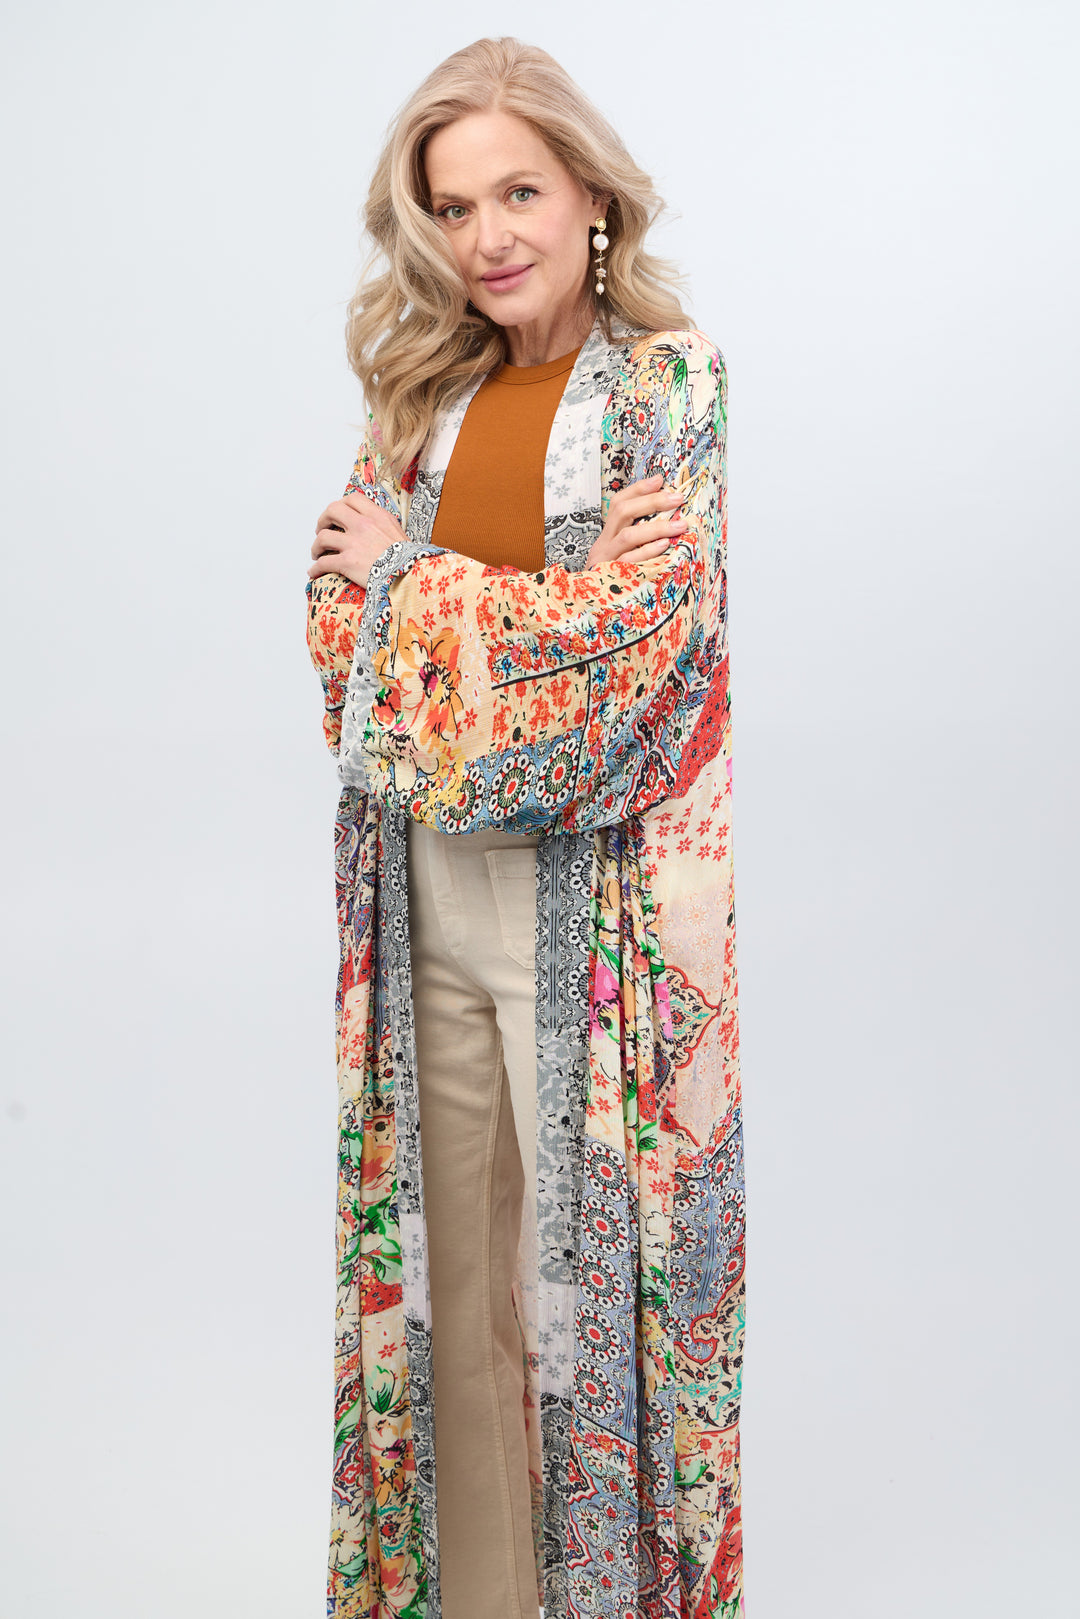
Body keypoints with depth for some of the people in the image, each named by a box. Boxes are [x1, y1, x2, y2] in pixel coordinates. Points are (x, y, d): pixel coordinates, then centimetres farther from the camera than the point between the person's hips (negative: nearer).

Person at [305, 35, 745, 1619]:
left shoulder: (672, 379, -3)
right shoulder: (426, 392, 11)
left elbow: (623, 643, -12)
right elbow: (341, 630, 1)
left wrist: (412, 580, -4)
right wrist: (548, 602, -13)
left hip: (595, 914, -4)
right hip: (430, 912, 5)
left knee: (594, 1288, 6)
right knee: (454, 1296, 12)